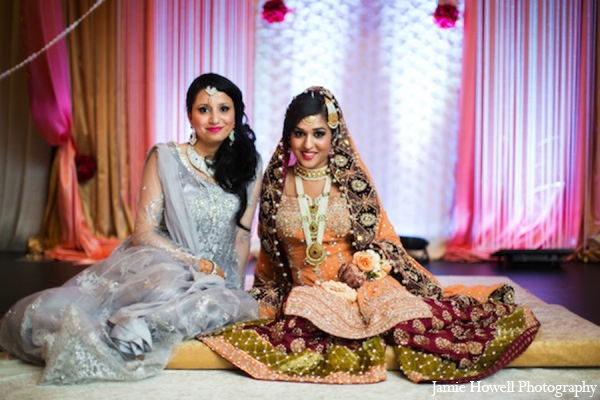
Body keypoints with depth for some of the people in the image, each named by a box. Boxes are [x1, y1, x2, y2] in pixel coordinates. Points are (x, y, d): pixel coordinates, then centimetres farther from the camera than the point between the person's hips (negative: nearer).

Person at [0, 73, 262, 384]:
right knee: (168, 288, -40)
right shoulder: (165, 158, -2)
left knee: (224, 303, -35)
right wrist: (197, 263, -13)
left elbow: (242, 236, 8)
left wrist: (234, 285, -1)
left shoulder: (249, 166, 6)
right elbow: (144, 233, -5)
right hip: (161, 264, -3)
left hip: (217, 281, 3)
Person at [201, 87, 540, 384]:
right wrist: (267, 296, 10)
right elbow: (268, 255, 16)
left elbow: (386, 240, 5)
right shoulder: (276, 184, 6)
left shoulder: (353, 180, 2)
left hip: (362, 285, -1)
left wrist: (364, 263, -10)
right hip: (305, 291, 1)